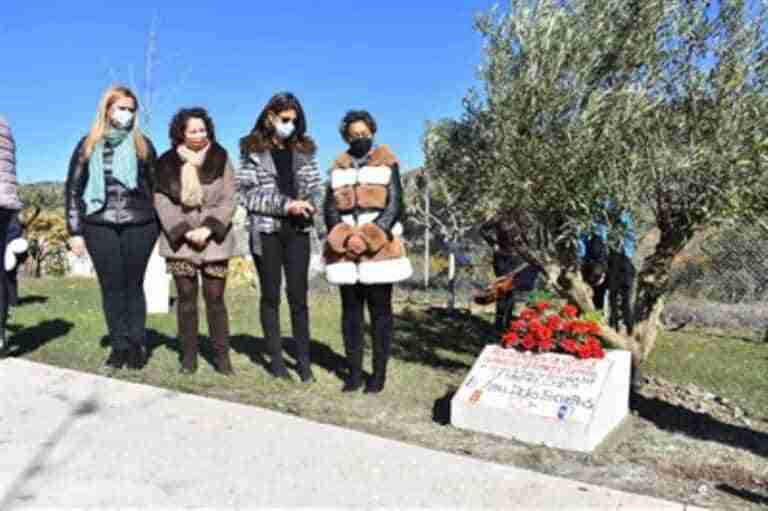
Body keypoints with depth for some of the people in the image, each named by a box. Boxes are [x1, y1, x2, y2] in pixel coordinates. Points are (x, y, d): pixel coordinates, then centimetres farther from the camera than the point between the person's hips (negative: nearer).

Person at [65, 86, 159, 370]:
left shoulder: (143, 145, 9)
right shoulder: (88, 146, 9)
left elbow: (155, 185, 11)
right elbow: (73, 189, 8)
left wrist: (159, 224, 4)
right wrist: (75, 231, 2)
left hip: (139, 224, -1)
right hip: (100, 226, 1)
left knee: (133, 285, 2)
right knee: (111, 287, 3)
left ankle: (137, 346, 9)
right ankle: (119, 346, 11)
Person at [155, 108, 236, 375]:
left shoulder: (220, 158, 2)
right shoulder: (167, 162, 4)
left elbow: (228, 200, -2)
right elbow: (161, 200, -1)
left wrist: (209, 228, -14)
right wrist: (183, 230, -12)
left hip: (214, 239, -1)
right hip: (179, 239, 1)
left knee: (215, 297, -1)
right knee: (186, 296, 4)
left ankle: (222, 355, 8)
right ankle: (189, 355, 13)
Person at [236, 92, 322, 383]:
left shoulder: (303, 150, 10)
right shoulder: (253, 150, 0)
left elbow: (316, 186, 13)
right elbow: (245, 193, -6)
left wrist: (310, 203, -11)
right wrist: (285, 205, -15)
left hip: (298, 230, 2)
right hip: (266, 230, -2)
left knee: (299, 296, 1)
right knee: (270, 295, 7)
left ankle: (303, 359, 8)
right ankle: (275, 358, 16)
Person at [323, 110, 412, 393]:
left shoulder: (387, 163, 4)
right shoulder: (338, 167, 13)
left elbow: (394, 206, -4)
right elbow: (330, 208, 7)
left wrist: (368, 238, -14)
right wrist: (345, 238, -10)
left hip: (378, 245, -3)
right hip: (345, 246, 3)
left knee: (380, 309, 0)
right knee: (351, 309, 5)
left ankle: (379, 373, 7)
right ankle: (354, 372, 12)